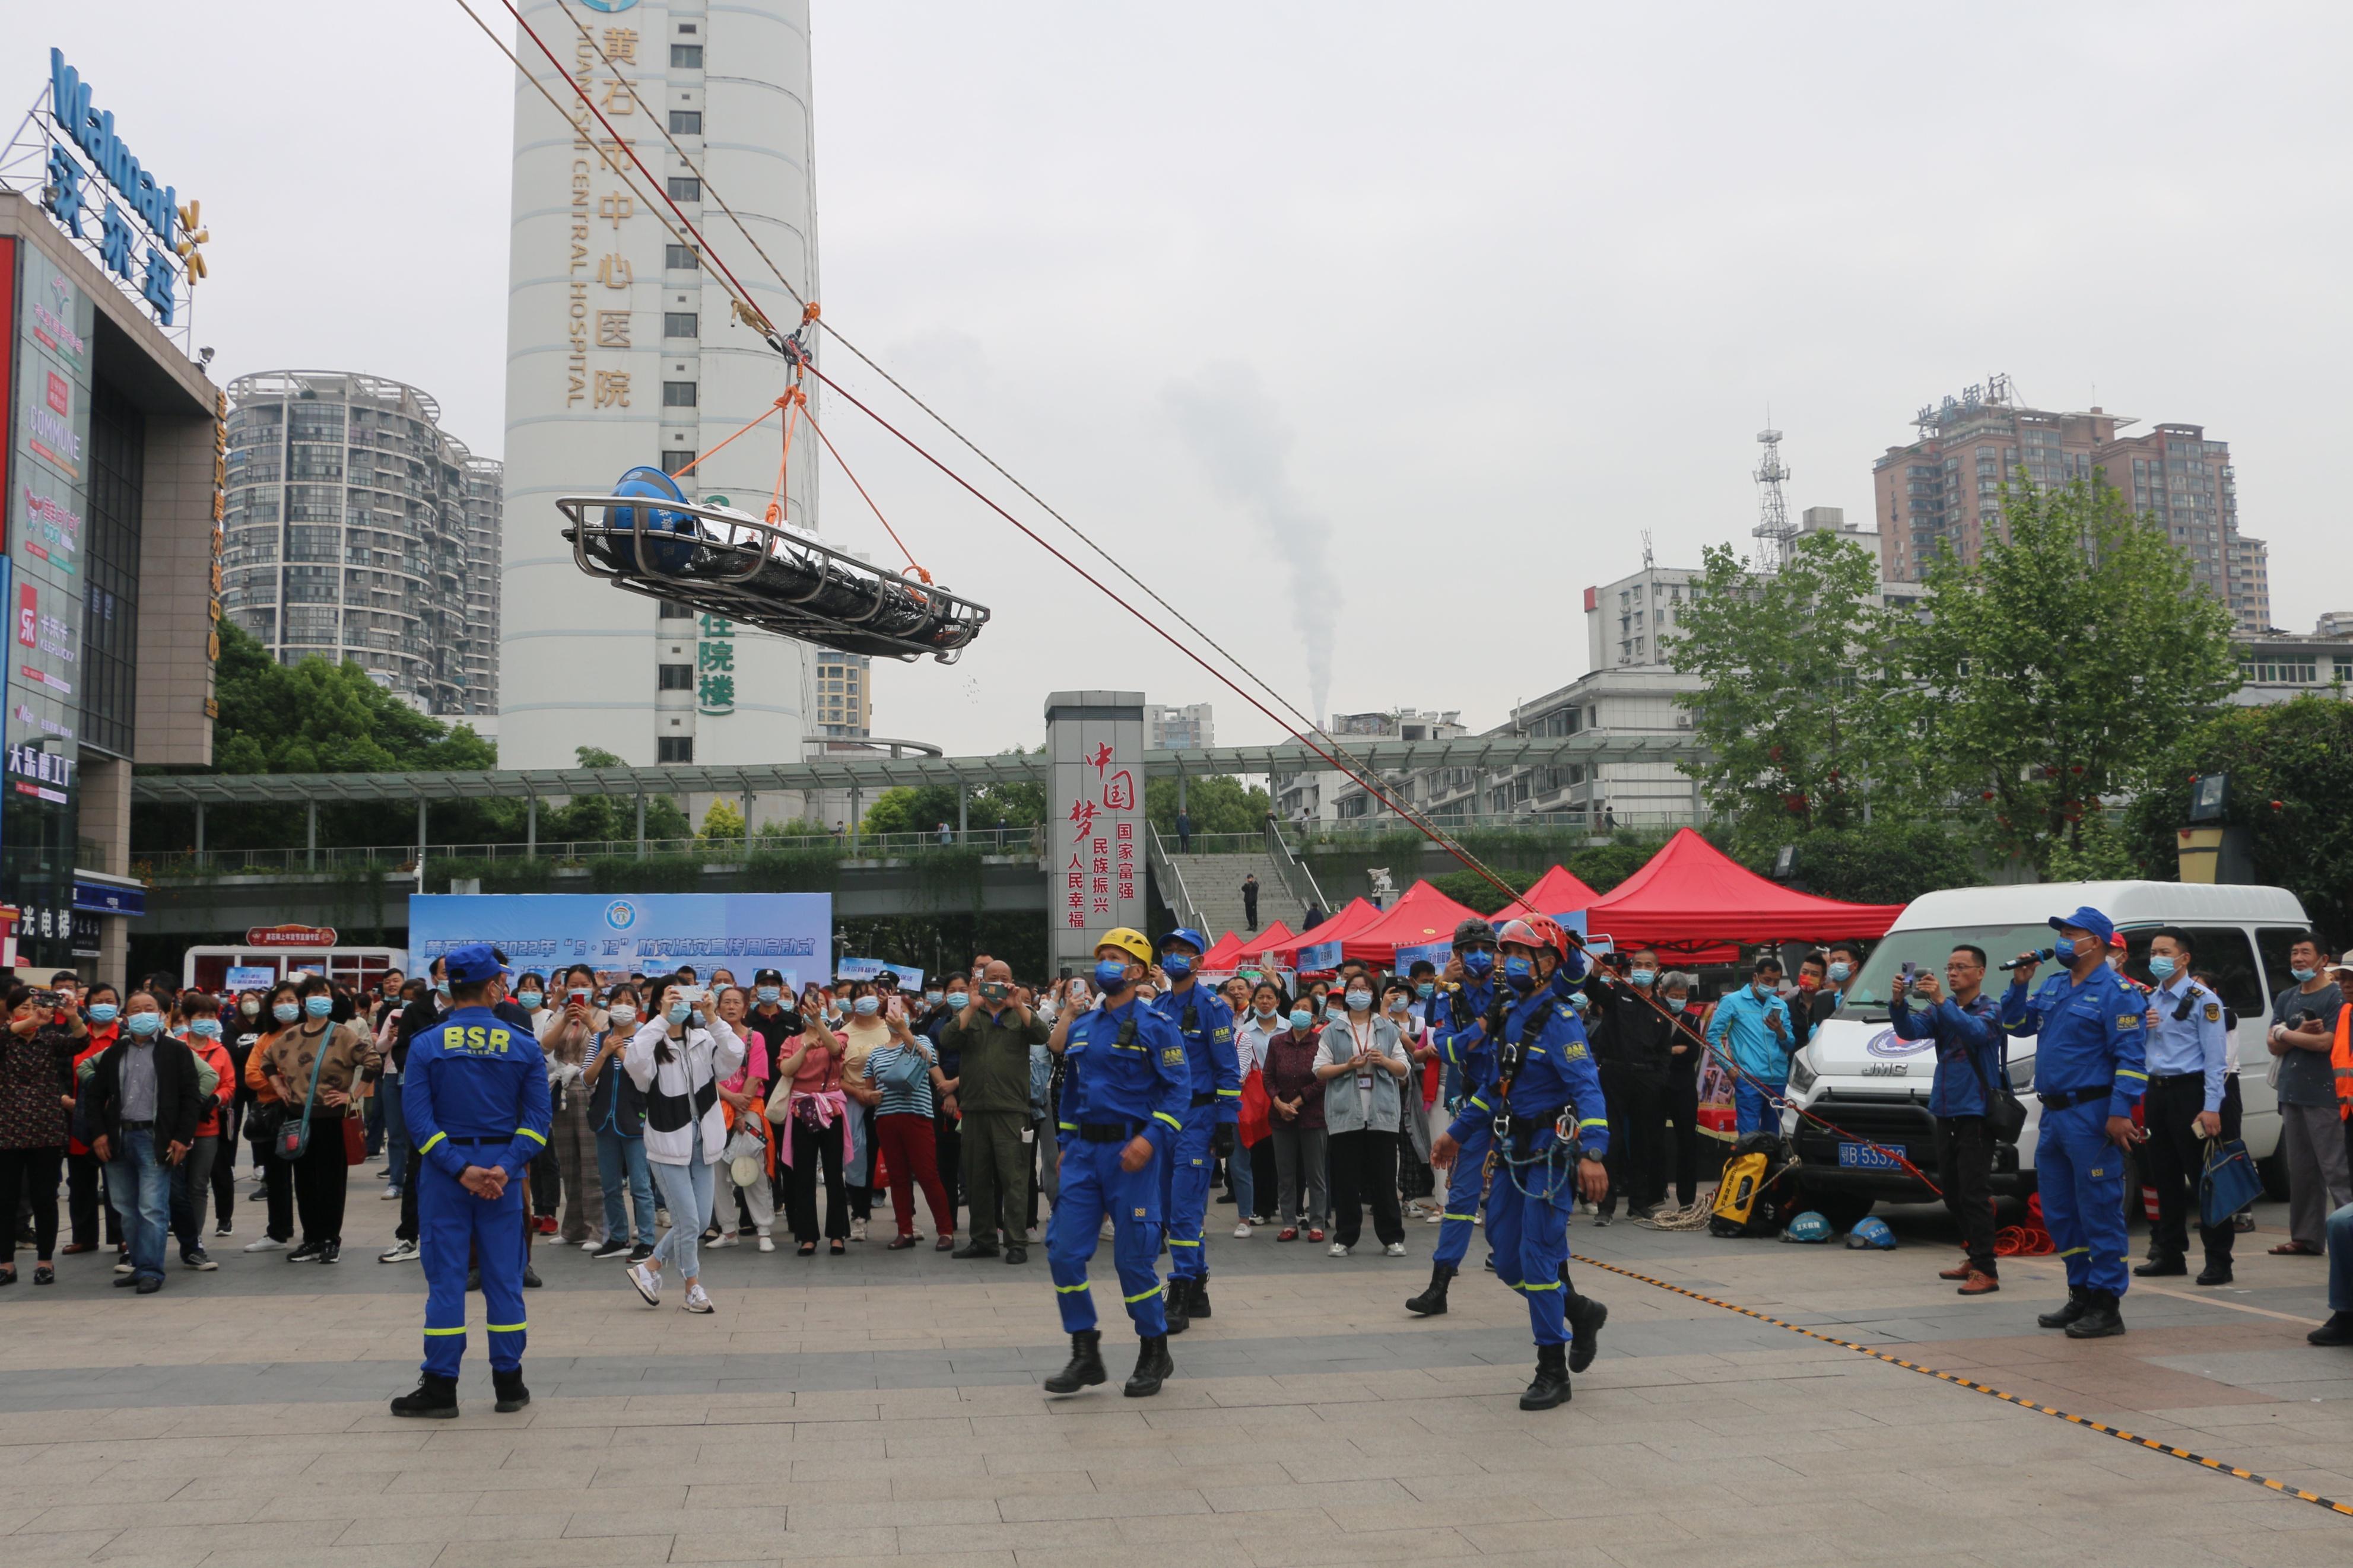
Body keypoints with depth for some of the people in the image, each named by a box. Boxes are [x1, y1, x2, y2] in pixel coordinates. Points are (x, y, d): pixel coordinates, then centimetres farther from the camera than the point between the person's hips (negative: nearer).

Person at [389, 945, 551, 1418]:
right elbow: (538, 1117, -8)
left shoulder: (425, 1045, -3)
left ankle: (441, 1387, 8)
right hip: (502, 1172, 1)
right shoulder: (524, 1045, -2)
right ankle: (509, 1383, 15)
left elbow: (418, 1117, -10)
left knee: (445, 1278, 5)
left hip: (442, 1174, 0)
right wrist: (505, 1167, -12)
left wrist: (460, 1168, -12)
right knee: (504, 1277, 8)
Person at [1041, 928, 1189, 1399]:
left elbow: (1179, 1087, -10)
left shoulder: (1154, 1025, -5)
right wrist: (1065, 1142, 15)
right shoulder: (1082, 1026, 14)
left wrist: (1151, 1138, -20)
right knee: (1063, 1250, -1)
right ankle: (1085, 1355, 10)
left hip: (1129, 1150, -6)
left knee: (1134, 1256, -1)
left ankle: (1155, 1355, 16)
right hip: (1084, 1149, 6)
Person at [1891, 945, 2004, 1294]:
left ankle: (1985, 1271, -9)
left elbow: (1975, 1032, -27)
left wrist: (1940, 1001, -37)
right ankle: (1975, 1257, 27)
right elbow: (1910, 1030, -3)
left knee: (1974, 1192, -11)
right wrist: (1899, 1003, -22)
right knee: (1951, 1192, 14)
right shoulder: (1942, 1009, 12)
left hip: (1976, 1111, -7)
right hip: (1945, 1110, 7)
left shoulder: (1990, 1010, -6)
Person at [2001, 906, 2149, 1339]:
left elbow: (2131, 1057, -14)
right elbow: (2016, 1025, 21)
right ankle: (2081, 1295, 24)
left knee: (2099, 1211, -5)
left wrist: (2120, 1112, -21)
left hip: (2092, 1116, -9)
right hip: (2054, 1115, 9)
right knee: (2058, 1213, 14)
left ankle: (2106, 1306, 0)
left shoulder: (2116, 992, -8)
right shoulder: (2053, 987, 16)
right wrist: (2019, 983, 6)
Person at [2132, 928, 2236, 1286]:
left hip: (2190, 1092, -7)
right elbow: (2137, 1048, 22)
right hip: (2156, 1092, 7)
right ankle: (2170, 1254, 20)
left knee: (2204, 1178, -5)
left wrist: (2212, 1107, -19)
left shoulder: (2203, 1000, -7)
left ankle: (2218, 1260, 0)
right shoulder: (2149, 1000, 15)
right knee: (2165, 1179, 11)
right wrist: (2142, 1027, 0)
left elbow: (2215, 1058, -13)